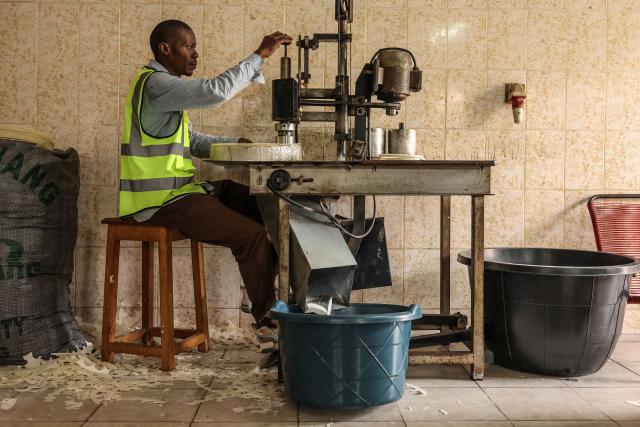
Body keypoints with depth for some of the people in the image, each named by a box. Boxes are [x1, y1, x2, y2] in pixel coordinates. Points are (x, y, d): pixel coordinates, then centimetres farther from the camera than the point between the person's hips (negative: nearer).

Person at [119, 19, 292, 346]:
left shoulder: (165, 85, 19)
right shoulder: (155, 84, -15)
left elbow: (192, 141, 20)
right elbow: (216, 91, -27)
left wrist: (235, 143, 6)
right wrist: (259, 55, -19)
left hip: (176, 191, 11)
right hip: (161, 201, -11)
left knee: (259, 207, 13)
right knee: (253, 234, -17)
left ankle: (273, 289, 20)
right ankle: (268, 321, -2)